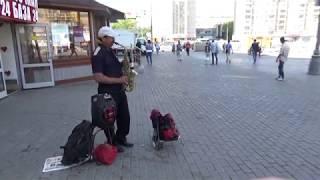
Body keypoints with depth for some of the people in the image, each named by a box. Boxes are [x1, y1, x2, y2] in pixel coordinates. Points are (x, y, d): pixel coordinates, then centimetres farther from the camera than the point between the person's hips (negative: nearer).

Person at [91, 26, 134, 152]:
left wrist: (123, 65, 3)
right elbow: (98, 77, -24)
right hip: (107, 93, -9)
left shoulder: (110, 51, 11)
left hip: (119, 90, 9)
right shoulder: (98, 55, -17)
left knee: (125, 117, 16)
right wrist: (118, 80, -21)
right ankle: (112, 143, 26)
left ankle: (120, 138, 36)